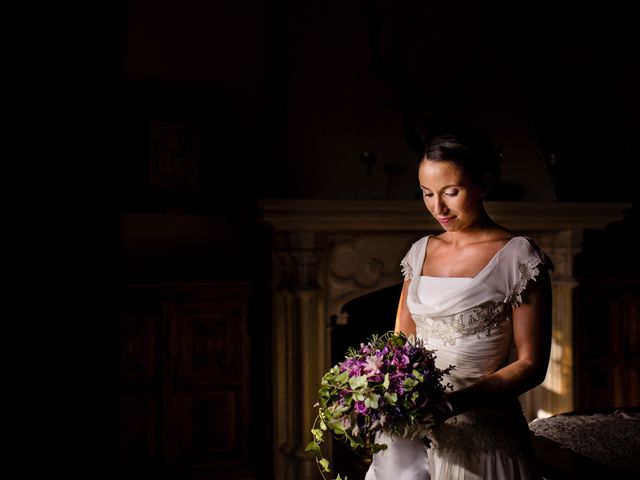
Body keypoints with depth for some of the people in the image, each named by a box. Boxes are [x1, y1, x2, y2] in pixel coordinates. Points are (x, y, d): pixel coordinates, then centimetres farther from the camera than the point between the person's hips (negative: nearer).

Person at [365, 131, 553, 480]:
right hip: (412, 429, 5)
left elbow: (531, 364, -12)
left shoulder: (518, 257, -10)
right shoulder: (421, 251, 5)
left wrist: (452, 404, -23)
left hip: (480, 432, -5)